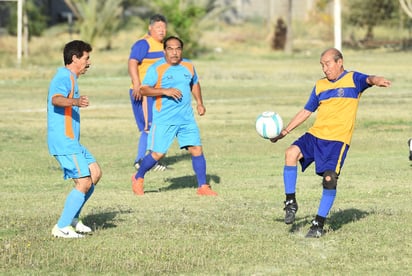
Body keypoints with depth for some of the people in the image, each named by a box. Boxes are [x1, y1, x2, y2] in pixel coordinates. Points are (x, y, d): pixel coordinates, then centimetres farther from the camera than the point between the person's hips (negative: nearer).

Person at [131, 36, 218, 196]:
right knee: (158, 154, -5)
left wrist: (199, 103, 16)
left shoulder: (188, 66, 9)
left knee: (197, 149, -4)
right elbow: (144, 89, -13)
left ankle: (202, 187, 4)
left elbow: (194, 84, 27)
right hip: (164, 120, -5)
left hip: (186, 118, 5)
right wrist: (165, 91, -24)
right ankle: (138, 179, 19)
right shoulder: (157, 69, -8)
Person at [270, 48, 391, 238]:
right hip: (315, 134, 5)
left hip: (338, 139, -4)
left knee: (330, 178, -16)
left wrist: (377, 81, -46)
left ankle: (319, 224, -1)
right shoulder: (320, 85, 17)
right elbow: (306, 112, 24)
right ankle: (291, 203, -11)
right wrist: (284, 132, 18)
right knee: (291, 153, -21)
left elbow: (368, 80, -20)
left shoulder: (352, 79, 2)